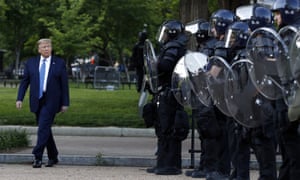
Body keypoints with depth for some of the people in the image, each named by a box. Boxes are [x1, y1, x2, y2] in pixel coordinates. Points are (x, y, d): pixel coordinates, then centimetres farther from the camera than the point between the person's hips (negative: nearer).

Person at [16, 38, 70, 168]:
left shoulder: (59, 63, 1)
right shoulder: (31, 63, 8)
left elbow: (64, 84, 2)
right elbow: (24, 82, 8)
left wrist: (65, 103, -2)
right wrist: (19, 99, -3)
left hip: (51, 102, -4)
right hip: (36, 101, 4)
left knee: (43, 128, -14)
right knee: (45, 129, 10)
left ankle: (37, 157, -14)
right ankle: (53, 157, 22)